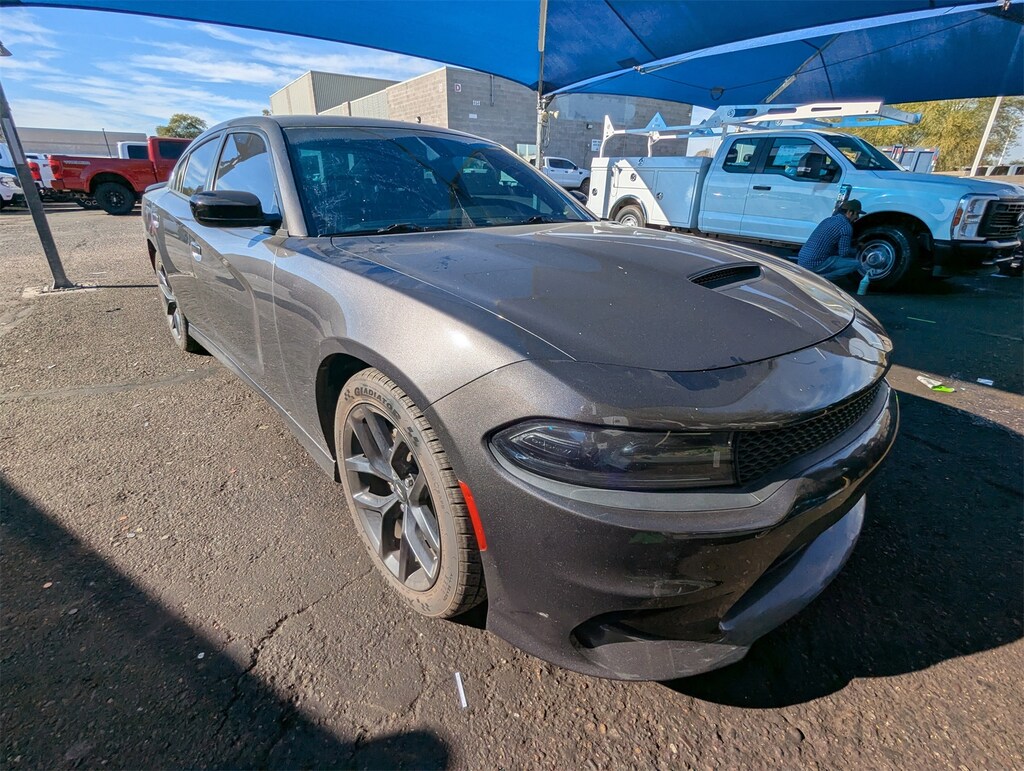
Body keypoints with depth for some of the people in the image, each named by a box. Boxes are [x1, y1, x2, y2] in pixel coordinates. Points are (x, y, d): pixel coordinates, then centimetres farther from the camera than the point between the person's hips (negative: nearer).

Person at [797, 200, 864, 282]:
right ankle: (823, 278, -7)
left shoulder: (828, 220, 19)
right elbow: (844, 253, -6)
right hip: (815, 264, -8)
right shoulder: (846, 226, -7)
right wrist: (856, 251, 14)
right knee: (856, 264, -4)